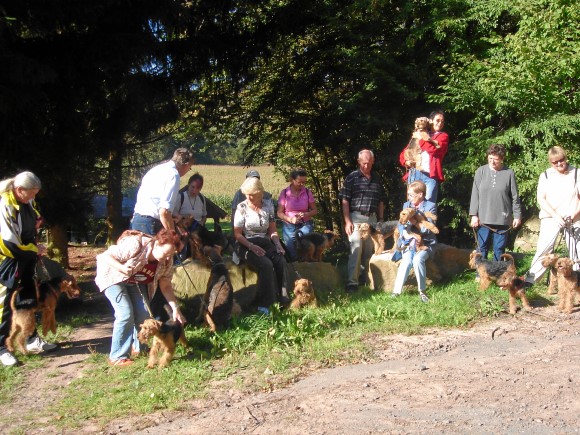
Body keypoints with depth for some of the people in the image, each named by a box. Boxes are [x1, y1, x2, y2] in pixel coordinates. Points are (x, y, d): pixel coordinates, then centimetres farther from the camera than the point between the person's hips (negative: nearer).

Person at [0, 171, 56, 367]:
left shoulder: (26, 201, -1)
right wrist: (35, 249, -14)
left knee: (30, 297, 17)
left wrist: (37, 221, 2)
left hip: (26, 258, 9)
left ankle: (32, 340, 30)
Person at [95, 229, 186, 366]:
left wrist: (175, 309, -15)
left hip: (131, 281, 7)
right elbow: (106, 256, -28)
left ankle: (139, 347, 23)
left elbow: (165, 286, -7)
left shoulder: (166, 262, -14)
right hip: (112, 276, -6)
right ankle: (117, 357, -10)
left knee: (143, 313, -2)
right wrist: (122, 268, -44)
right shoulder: (136, 245, -35)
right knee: (126, 314, -19)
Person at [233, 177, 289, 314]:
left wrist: (278, 244, -7)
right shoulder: (242, 208, -3)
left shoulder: (268, 205, 6)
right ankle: (264, 304, -23)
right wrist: (252, 246, -19)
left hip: (265, 243, 4)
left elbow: (272, 230, 11)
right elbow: (237, 234, -5)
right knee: (266, 264, -31)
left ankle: (283, 299, -19)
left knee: (281, 262, -26)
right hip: (246, 245, -4)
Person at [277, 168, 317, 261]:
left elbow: (314, 210, 6)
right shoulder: (284, 193, -2)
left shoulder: (307, 192, 1)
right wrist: (290, 219, -18)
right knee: (292, 254, 0)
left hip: (305, 224, 0)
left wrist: (306, 214, -15)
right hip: (289, 226, 0)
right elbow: (279, 213, -1)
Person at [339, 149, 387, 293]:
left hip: (372, 219, 4)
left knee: (369, 250, 8)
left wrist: (380, 220, 13)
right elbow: (344, 200, -5)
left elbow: (381, 201, 18)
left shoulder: (377, 179, 13)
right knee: (356, 248, -11)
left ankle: (369, 278, 18)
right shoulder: (352, 177, -1)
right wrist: (347, 221, -12)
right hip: (356, 218, -4)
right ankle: (352, 281, -10)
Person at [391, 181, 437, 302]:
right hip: (409, 242, 3)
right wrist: (405, 233, -12)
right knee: (407, 260, -27)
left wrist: (415, 222, -18)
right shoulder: (406, 205, 14)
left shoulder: (430, 206, 0)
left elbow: (429, 228, -8)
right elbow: (401, 224, 8)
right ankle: (396, 291, -27)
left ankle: (422, 291, -19)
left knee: (418, 259, -32)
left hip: (425, 242, -3)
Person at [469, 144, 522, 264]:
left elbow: (515, 197, 4)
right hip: (483, 218, 1)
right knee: (482, 248, 4)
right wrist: (474, 215, -2)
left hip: (502, 219, -1)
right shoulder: (481, 171, 0)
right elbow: (475, 195, 2)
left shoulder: (509, 173, -1)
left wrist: (517, 215, 3)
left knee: (499, 249, 6)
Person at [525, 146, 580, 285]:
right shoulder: (545, 175, 5)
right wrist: (556, 216, -13)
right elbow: (541, 199, -2)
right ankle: (530, 280, -6)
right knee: (544, 249, -9)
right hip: (550, 218, 0)